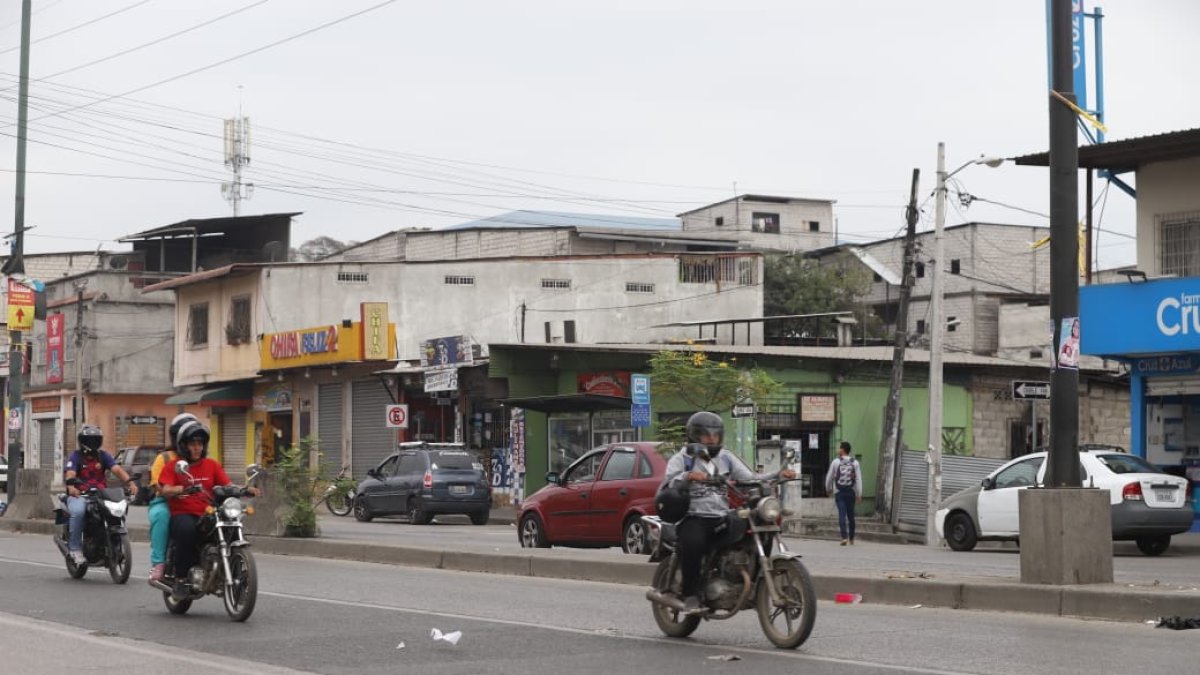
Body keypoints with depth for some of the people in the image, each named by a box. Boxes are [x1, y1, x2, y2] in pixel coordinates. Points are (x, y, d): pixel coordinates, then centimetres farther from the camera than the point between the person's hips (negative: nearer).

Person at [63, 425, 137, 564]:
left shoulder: (103, 455, 13)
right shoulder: (75, 457, 3)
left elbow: (117, 469, -3)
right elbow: (70, 473, -16)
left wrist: (130, 482, -22)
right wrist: (71, 486, -39)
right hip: (79, 495, -3)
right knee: (78, 512, -35)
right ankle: (75, 549, -23)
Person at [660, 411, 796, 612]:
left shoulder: (726, 458, 20)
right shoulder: (682, 459, 5)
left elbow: (750, 479, 13)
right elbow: (668, 484, -12)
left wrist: (779, 475, 0)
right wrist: (688, 476, -30)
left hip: (722, 519, 5)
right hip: (693, 518, -5)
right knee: (693, 542, -37)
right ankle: (690, 594, -21)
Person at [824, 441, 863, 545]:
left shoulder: (836, 462, -4)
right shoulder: (855, 463, 0)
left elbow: (829, 477, 3)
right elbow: (859, 479, -6)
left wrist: (828, 489, 21)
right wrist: (859, 495, -5)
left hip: (839, 493, -2)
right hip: (851, 492, 2)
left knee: (842, 514, -6)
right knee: (851, 515, 12)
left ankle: (844, 537, -21)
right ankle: (851, 539, 21)